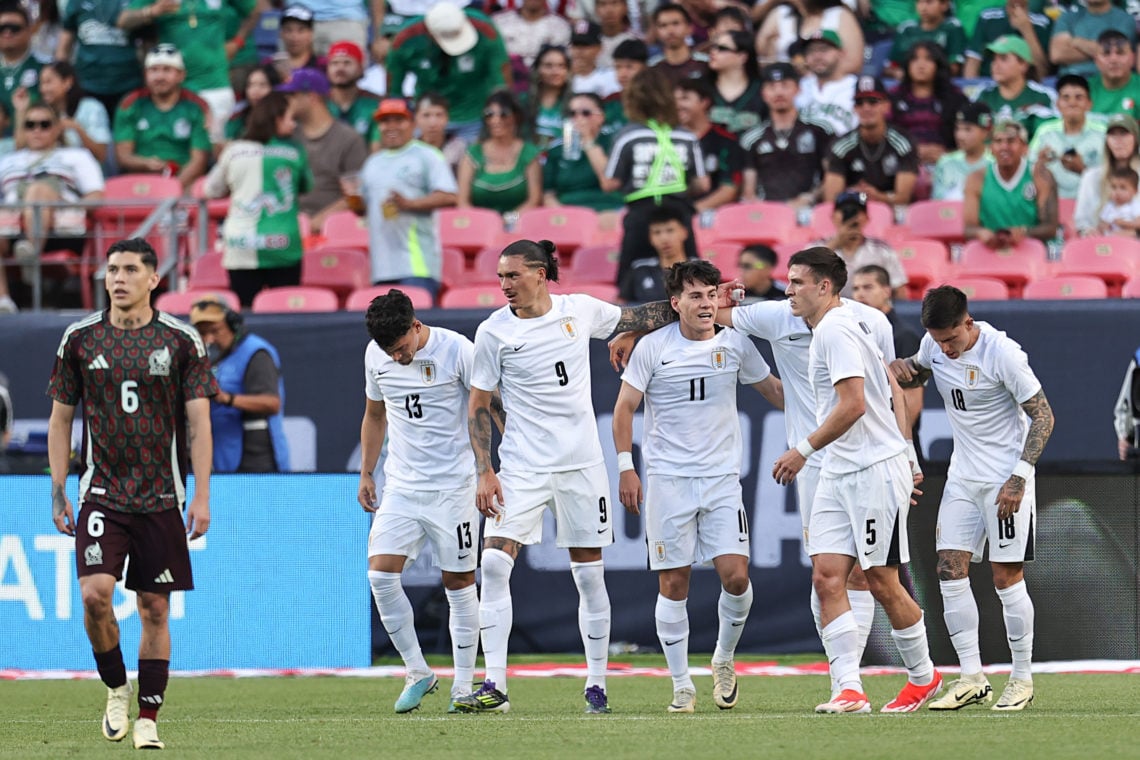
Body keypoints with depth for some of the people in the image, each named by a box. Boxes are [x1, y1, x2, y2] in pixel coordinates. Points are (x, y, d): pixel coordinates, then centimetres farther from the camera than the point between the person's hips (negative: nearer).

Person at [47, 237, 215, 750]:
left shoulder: (181, 340, 0)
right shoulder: (80, 338, 3)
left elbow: (198, 421, 0)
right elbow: (61, 418, 10)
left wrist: (201, 496, -6)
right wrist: (58, 491, 6)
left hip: (162, 497, 0)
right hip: (102, 492, 0)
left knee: (155, 609, 2)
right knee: (95, 593, -17)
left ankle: (147, 719, 11)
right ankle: (116, 689, 6)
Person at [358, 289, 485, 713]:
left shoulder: (456, 350, -12)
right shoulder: (375, 355, 2)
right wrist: (366, 474, 17)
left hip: (453, 485, -4)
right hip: (400, 486, 4)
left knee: (459, 583, 0)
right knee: (380, 575, -10)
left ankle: (463, 686, 10)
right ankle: (418, 673, 3)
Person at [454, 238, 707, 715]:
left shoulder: (580, 311, 1)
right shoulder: (494, 332, -3)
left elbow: (636, 318, 19)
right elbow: (479, 406, 2)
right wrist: (484, 472, -6)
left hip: (581, 463, 1)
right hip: (521, 468, -1)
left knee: (589, 573, 4)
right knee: (494, 563, -14)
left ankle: (597, 685, 15)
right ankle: (494, 687, -13)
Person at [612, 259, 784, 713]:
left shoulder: (735, 344, 4)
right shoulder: (653, 347, -3)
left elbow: (772, 390, 20)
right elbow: (624, 407, 2)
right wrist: (625, 466, -5)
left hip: (722, 478, 2)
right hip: (668, 480, -2)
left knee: (735, 575, -10)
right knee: (673, 584, -1)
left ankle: (724, 659, 16)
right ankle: (681, 685, 8)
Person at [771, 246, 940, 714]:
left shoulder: (836, 329, -14)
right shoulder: (832, 328, 17)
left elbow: (853, 404, -22)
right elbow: (894, 392, 22)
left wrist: (804, 450, -16)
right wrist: (905, 452, 21)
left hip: (875, 471, -10)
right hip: (839, 474, 10)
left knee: (883, 583, -1)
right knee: (827, 577, -4)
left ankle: (923, 677, 18)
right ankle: (849, 690, -9)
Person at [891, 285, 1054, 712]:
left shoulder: (1002, 353, -19)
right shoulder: (934, 345, 0)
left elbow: (1043, 416, -14)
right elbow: (916, 373, 24)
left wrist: (1019, 477, -20)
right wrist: (898, 368, -2)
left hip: (1005, 479, -6)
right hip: (962, 478, 6)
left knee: (1007, 577, -5)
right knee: (950, 570, -3)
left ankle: (1022, 680, 7)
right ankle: (971, 679, 1)